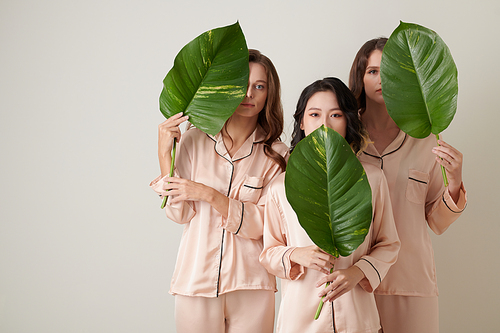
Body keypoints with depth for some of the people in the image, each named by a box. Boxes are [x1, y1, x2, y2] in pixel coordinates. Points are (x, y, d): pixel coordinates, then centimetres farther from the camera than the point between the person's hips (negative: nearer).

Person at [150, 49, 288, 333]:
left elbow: (263, 224, -8)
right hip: (197, 278, 0)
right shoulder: (194, 140, 1)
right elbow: (180, 214, -3)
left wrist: (210, 195, -16)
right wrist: (164, 153, -11)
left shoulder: (277, 155, -1)